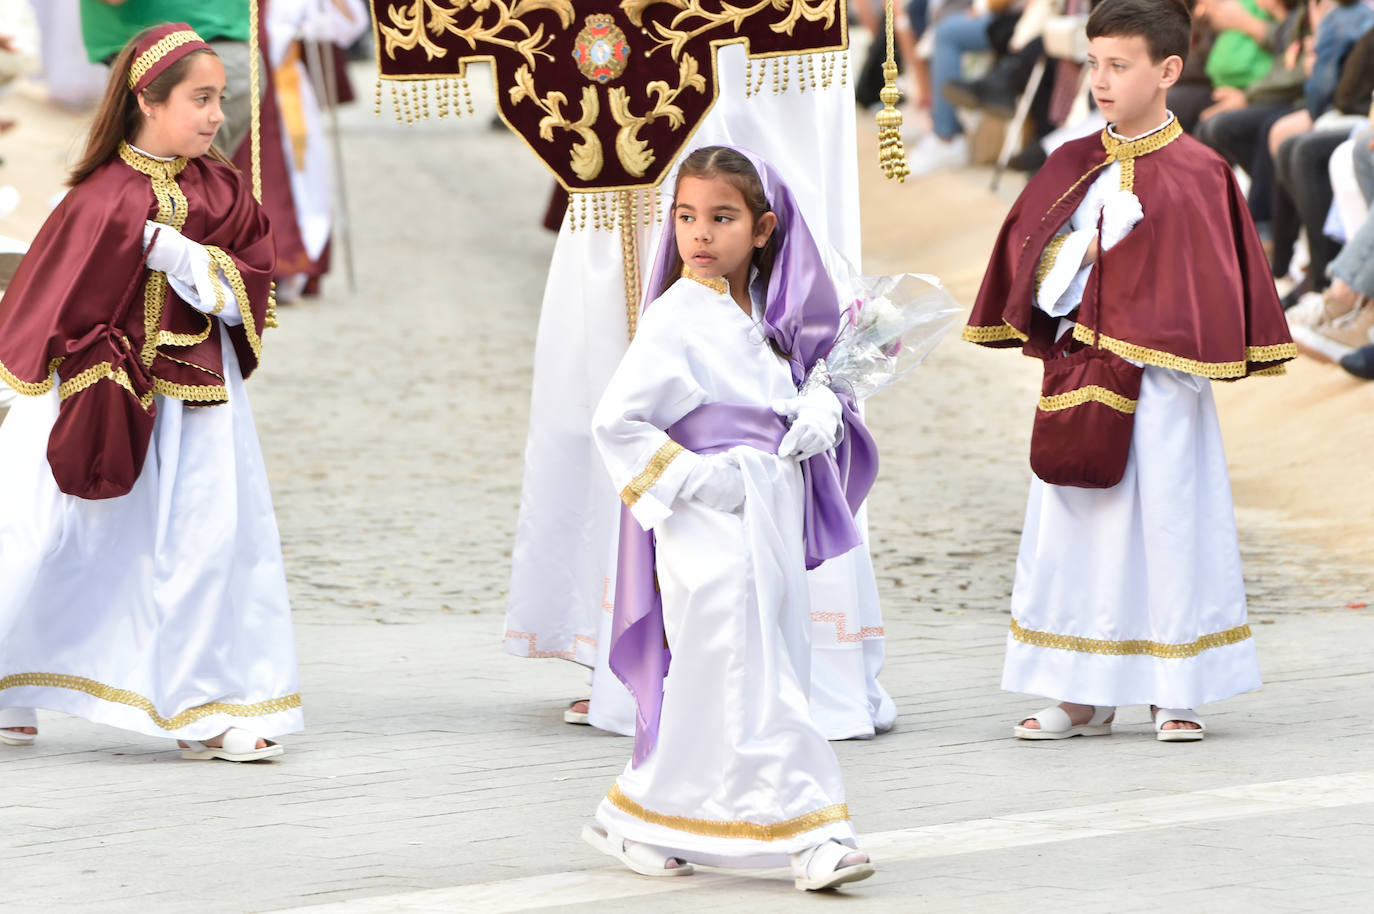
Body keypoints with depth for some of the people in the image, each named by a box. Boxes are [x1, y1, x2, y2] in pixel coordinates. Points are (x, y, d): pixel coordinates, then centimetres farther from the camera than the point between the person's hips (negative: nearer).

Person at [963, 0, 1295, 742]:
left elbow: (1211, 281, -5)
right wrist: (1089, 254, -8)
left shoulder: (1195, 174, -5)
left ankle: (1176, 692, 11)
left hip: (1158, 381, -4)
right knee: (1073, 529, 6)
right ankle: (1085, 694, 14)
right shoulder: (1071, 167, 8)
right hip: (1078, 375, 4)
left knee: (1168, 526, 1)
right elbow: (1033, 267, 8)